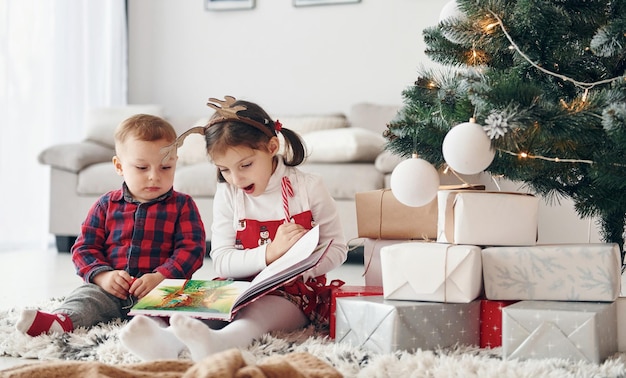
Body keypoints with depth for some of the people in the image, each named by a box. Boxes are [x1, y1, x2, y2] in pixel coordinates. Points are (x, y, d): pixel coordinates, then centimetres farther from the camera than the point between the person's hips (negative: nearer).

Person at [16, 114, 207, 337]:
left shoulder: (182, 206, 9)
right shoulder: (107, 205, 15)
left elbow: (191, 248, -1)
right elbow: (84, 247, 12)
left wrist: (160, 277, -18)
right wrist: (103, 275, -9)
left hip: (162, 289, -1)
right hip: (112, 291, 1)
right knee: (87, 295, -28)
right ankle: (61, 320, -54)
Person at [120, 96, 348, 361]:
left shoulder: (309, 188, -2)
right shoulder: (227, 196, 4)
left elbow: (337, 249, 0)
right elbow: (221, 262, -3)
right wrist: (270, 253, -21)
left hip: (297, 290, -3)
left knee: (259, 311, -36)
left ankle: (217, 341, -68)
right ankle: (168, 340, -60)